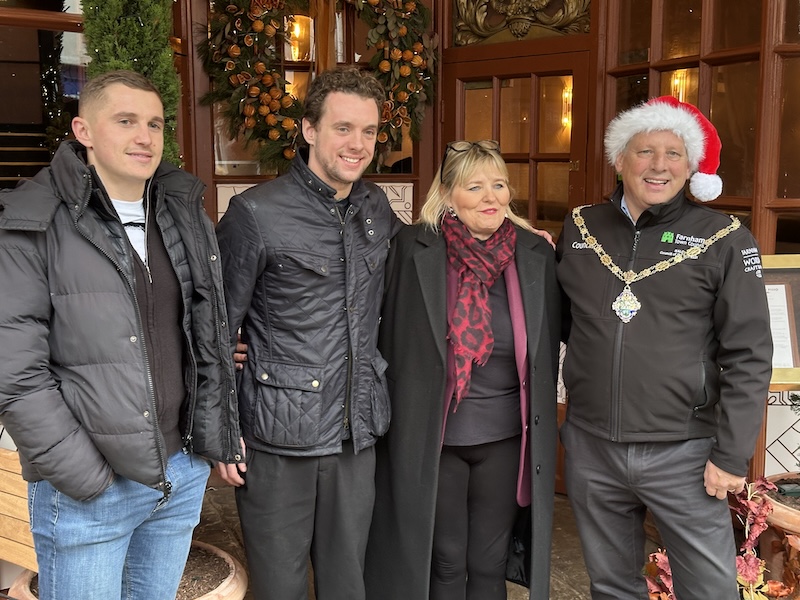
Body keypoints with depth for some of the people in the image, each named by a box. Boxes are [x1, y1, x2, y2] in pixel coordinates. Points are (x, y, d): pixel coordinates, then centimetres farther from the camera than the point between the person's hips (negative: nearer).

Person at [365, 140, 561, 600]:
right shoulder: (413, 248, -10)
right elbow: (394, 343, -4)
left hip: (506, 439, 2)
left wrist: (539, 427, 9)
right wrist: (401, 419, -2)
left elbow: (548, 347, 7)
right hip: (432, 437, -2)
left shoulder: (536, 252, -2)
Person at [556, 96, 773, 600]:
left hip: (683, 451, -3)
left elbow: (748, 357, -6)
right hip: (591, 447, 3)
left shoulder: (724, 240, -5)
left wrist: (732, 455, -8)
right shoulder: (580, 228, 5)